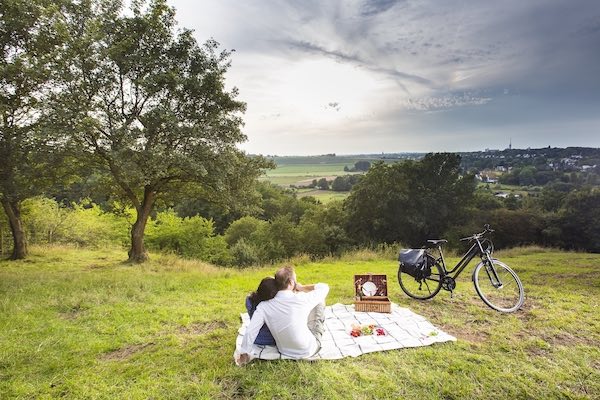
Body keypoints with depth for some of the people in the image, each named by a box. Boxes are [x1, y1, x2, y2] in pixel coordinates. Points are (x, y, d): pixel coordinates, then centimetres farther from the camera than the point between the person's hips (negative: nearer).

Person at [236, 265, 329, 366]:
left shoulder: (264, 306, -18)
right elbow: (324, 287, -12)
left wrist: (243, 354, -6)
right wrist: (301, 288, -1)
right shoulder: (301, 299, -26)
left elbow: (250, 331, -20)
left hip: (285, 351, 4)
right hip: (309, 351, -4)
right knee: (319, 300, 7)